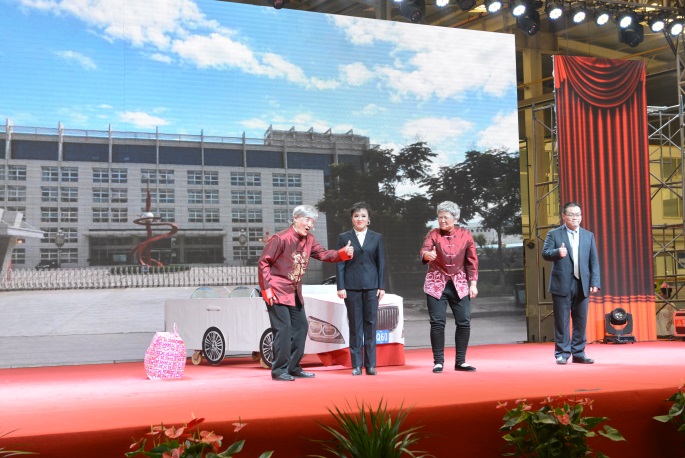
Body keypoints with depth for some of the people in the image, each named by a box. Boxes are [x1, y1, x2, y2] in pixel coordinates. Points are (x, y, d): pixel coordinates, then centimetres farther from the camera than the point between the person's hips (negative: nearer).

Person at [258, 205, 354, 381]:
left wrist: (343, 253, -13)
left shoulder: (308, 240, 7)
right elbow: (263, 262, -14)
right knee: (283, 328, -11)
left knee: (300, 326, 9)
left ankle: (293, 368, 19)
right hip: (277, 291, -8)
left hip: (295, 292, 8)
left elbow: (323, 254, 5)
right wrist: (267, 288, -18)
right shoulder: (280, 239, -16)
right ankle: (279, 370, -1)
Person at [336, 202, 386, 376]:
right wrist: (340, 287, -4)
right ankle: (356, 365, 8)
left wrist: (381, 286, 1)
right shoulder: (344, 237, 6)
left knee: (370, 324, 3)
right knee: (355, 325, 2)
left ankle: (370, 364, 9)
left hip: (371, 286, 1)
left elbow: (381, 263, 7)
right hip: (352, 286, -1)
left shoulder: (377, 237, 9)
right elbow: (339, 264, 3)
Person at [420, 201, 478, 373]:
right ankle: (438, 361, 6)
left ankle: (460, 361, 12)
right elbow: (424, 251, -20)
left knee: (464, 322, 0)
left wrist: (473, 283, 0)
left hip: (459, 284, 2)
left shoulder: (465, 235, 1)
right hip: (436, 284, -2)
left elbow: (472, 261, 4)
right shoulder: (433, 234, -3)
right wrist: (427, 254, -44)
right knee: (437, 322, -4)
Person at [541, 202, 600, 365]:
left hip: (582, 285, 3)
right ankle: (562, 353, 6)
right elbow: (545, 253, -4)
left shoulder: (588, 236, 13)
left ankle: (578, 353, 15)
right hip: (562, 284, -3)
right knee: (562, 321, -1)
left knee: (581, 321, 6)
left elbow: (594, 261, 10)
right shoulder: (554, 234, 5)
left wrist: (595, 282, 0)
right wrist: (557, 252, -25)